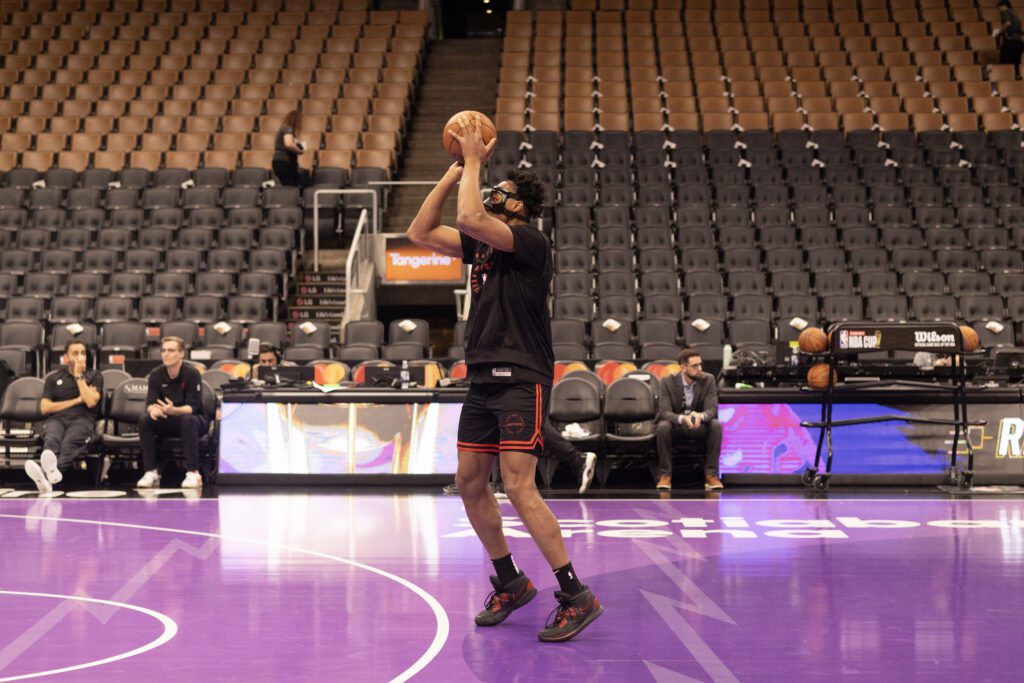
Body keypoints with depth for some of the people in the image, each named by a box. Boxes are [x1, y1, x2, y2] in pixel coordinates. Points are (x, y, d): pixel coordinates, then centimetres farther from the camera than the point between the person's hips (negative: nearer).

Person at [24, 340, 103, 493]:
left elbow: (91, 402, -2)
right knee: (51, 440, -37)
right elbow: (44, 408, 9)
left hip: (82, 419, -2)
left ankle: (47, 473, -71)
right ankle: (50, 471, -70)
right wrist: (76, 400, 3)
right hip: (56, 419, 2)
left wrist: (78, 376, 2)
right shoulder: (54, 378, 21)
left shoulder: (94, 376, 17)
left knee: (70, 442, -39)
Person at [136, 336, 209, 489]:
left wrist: (174, 410, -42)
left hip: (196, 421, -4)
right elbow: (150, 403, -9)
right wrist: (153, 409, -35)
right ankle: (151, 472, -20)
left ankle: (193, 473, -36)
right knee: (144, 420, -23)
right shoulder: (156, 375, -3)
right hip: (168, 422, 4)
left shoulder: (192, 374, -16)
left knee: (187, 420, -38)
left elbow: (192, 407, -21)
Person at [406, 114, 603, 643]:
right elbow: (420, 232, 13)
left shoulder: (530, 240, -11)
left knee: (519, 487, -16)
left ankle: (576, 596, -10)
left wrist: (474, 161, -12)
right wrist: (455, 171, 9)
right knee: (470, 484, 10)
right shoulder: (482, 242, 14)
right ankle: (510, 584, 25)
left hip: (521, 380, -9)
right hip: (483, 379, 9)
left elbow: (469, 218, -26)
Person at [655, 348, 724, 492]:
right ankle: (665, 474, -23)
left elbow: (712, 410, -18)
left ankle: (711, 474, -23)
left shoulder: (708, 380, -9)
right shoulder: (668, 382, -13)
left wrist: (700, 416, -43)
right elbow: (664, 412, -22)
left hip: (699, 426, 1)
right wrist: (683, 418, -44)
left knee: (716, 425, -30)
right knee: (663, 426, -35)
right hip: (675, 424, -1)